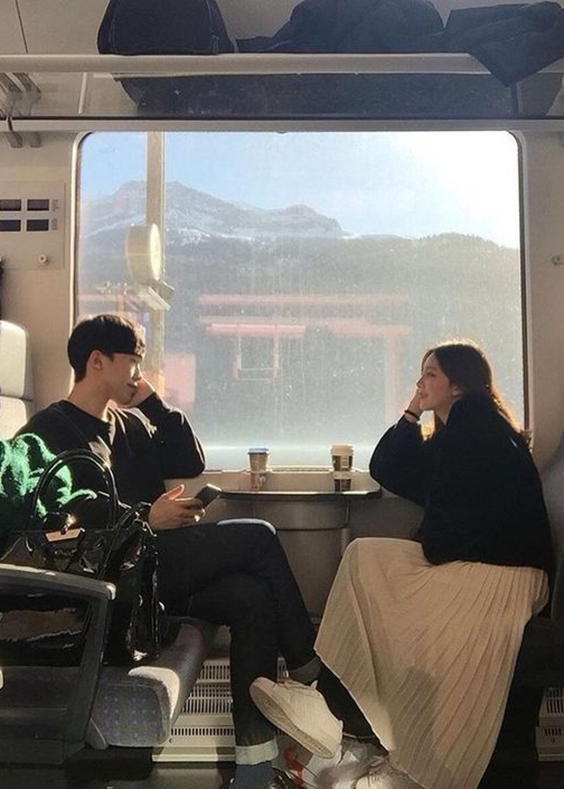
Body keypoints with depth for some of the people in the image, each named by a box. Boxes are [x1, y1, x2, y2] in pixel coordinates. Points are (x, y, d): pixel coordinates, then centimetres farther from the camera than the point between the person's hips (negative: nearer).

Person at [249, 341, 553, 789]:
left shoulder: (475, 419, -8)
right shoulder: (453, 432, 21)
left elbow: (461, 508, -21)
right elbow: (386, 471, 19)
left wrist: (433, 550, -7)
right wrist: (412, 414, 13)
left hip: (501, 569, -10)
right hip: (461, 561, 10)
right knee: (363, 556, -1)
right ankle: (336, 697, -6)